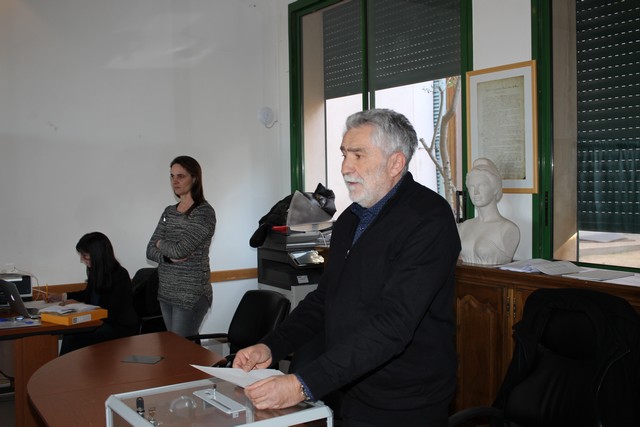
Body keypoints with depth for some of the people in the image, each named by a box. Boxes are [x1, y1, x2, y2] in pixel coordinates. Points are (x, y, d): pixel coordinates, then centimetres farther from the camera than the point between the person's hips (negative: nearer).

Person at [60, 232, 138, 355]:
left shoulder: (120, 276, -17)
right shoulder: (95, 272, 5)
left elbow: (111, 314, -19)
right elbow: (88, 294, 28)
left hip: (121, 327, -7)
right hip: (102, 322, 7)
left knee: (75, 339, -24)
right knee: (69, 334, -18)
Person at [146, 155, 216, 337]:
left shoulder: (205, 212, -12)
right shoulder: (169, 212, 10)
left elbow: (180, 250, -21)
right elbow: (150, 251, 6)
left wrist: (161, 243, -1)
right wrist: (170, 257, -14)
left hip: (191, 296, -7)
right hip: (166, 293, 7)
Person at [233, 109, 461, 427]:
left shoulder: (428, 220, -20)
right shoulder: (350, 219, 8)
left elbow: (392, 324, -29)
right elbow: (323, 299, 12)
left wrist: (304, 384, -32)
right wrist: (270, 348, -3)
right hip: (349, 397, 7)